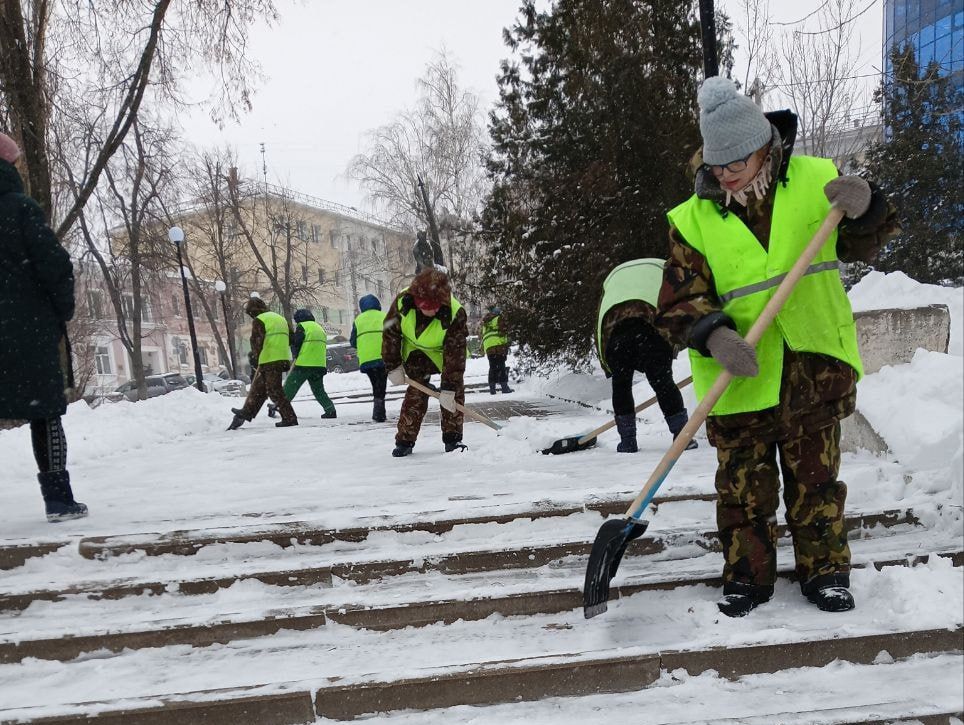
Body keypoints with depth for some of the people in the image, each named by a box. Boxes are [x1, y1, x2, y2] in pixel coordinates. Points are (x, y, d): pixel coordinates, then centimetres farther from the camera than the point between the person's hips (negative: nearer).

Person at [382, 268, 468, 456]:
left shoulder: (456, 314, -36)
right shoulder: (402, 302, -30)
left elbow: (455, 354, -32)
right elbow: (390, 334, -14)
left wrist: (448, 389, -32)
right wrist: (393, 366, -12)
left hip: (444, 353, -1)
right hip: (415, 352, 1)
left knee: (455, 392, -8)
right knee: (416, 393, -6)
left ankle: (452, 439, 4)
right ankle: (404, 440, 4)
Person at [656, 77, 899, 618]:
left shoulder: (814, 181, 1)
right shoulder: (694, 219, -3)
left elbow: (868, 242, 8)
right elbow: (680, 301, -6)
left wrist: (863, 206, -14)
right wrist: (713, 336, -25)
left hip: (814, 369, 1)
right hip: (738, 380, 0)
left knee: (816, 479, 13)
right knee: (744, 488, 9)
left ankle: (825, 571, 31)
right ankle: (748, 576, 27)